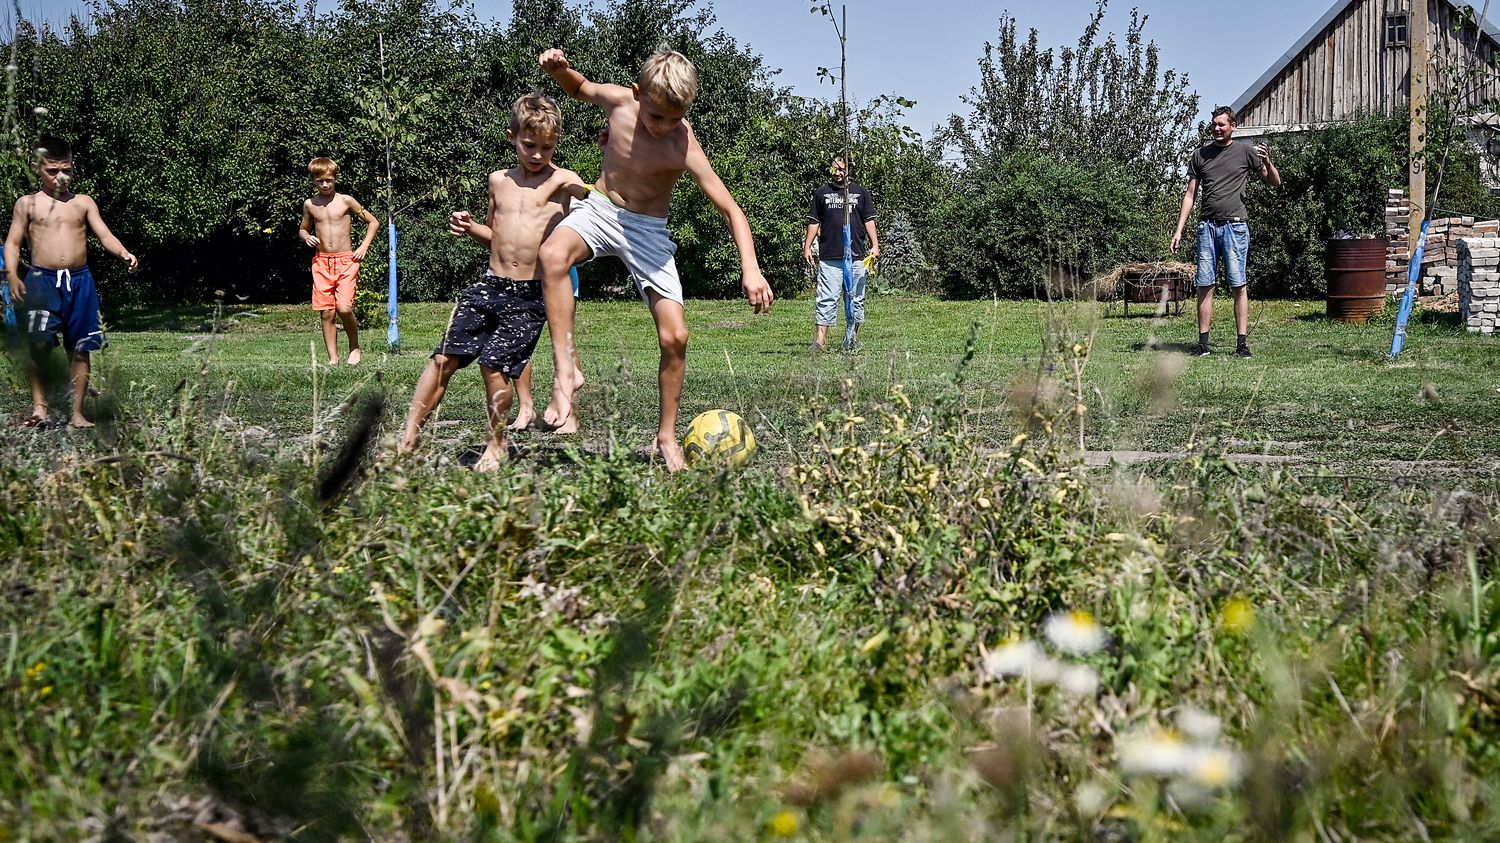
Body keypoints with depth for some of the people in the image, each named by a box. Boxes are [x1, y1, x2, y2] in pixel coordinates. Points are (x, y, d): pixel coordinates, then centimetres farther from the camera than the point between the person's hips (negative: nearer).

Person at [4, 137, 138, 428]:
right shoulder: (28, 204, 9)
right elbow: (12, 244, 6)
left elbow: (104, 234, 5)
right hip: (42, 280, -2)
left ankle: (76, 413, 10)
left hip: (80, 281, 2)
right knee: (39, 343, -19)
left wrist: (124, 253, -16)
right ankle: (39, 404, -9)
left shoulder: (83, 203, 13)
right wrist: (12, 276, -10)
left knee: (80, 348, 4)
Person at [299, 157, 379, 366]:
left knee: (344, 308, -17)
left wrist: (364, 247, -2)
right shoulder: (310, 205, 7)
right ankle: (333, 359, 4)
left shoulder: (345, 201, 0)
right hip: (321, 263, 3)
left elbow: (373, 222, 7)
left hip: (346, 261, -3)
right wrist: (306, 237, 0)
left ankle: (354, 346, 8)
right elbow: (303, 229, 23)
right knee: (326, 313, -2)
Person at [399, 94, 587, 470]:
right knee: (445, 358, -1)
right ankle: (408, 439, 5)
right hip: (489, 285, 5)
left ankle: (496, 445, 11)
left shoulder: (562, 181, -2)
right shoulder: (499, 180, 13)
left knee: (494, 364, -11)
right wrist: (469, 228, 6)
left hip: (530, 296, -5)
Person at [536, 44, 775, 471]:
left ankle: (666, 439, 9)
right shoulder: (619, 101, -15)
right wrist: (560, 69, -13)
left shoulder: (683, 147, -24)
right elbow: (581, 88, 10)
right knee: (553, 254, -34)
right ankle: (566, 370, -30)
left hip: (647, 231, -1)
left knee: (674, 336, -8)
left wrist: (751, 269, -37)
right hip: (600, 209, 1)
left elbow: (732, 211, -24)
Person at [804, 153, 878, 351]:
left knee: (856, 299, 4)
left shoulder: (860, 192, 12)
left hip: (857, 256, 1)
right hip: (829, 257, -1)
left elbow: (869, 221, 11)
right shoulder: (821, 193, 12)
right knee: (826, 300, -8)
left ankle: (853, 339, 14)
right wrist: (807, 247, 6)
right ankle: (819, 341, -13)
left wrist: (875, 245, 2)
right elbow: (814, 222, 13)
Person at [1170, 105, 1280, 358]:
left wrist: (1267, 162, -13)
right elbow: (1190, 195, 15)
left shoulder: (1245, 152, 6)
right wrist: (1179, 230, 8)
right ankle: (1203, 344, 3)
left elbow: (1275, 182, 9)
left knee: (1238, 285, -4)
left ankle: (1242, 343, -3)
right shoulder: (1201, 155, 13)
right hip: (1207, 226, 3)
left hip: (1235, 226, -3)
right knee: (1205, 285, 0)